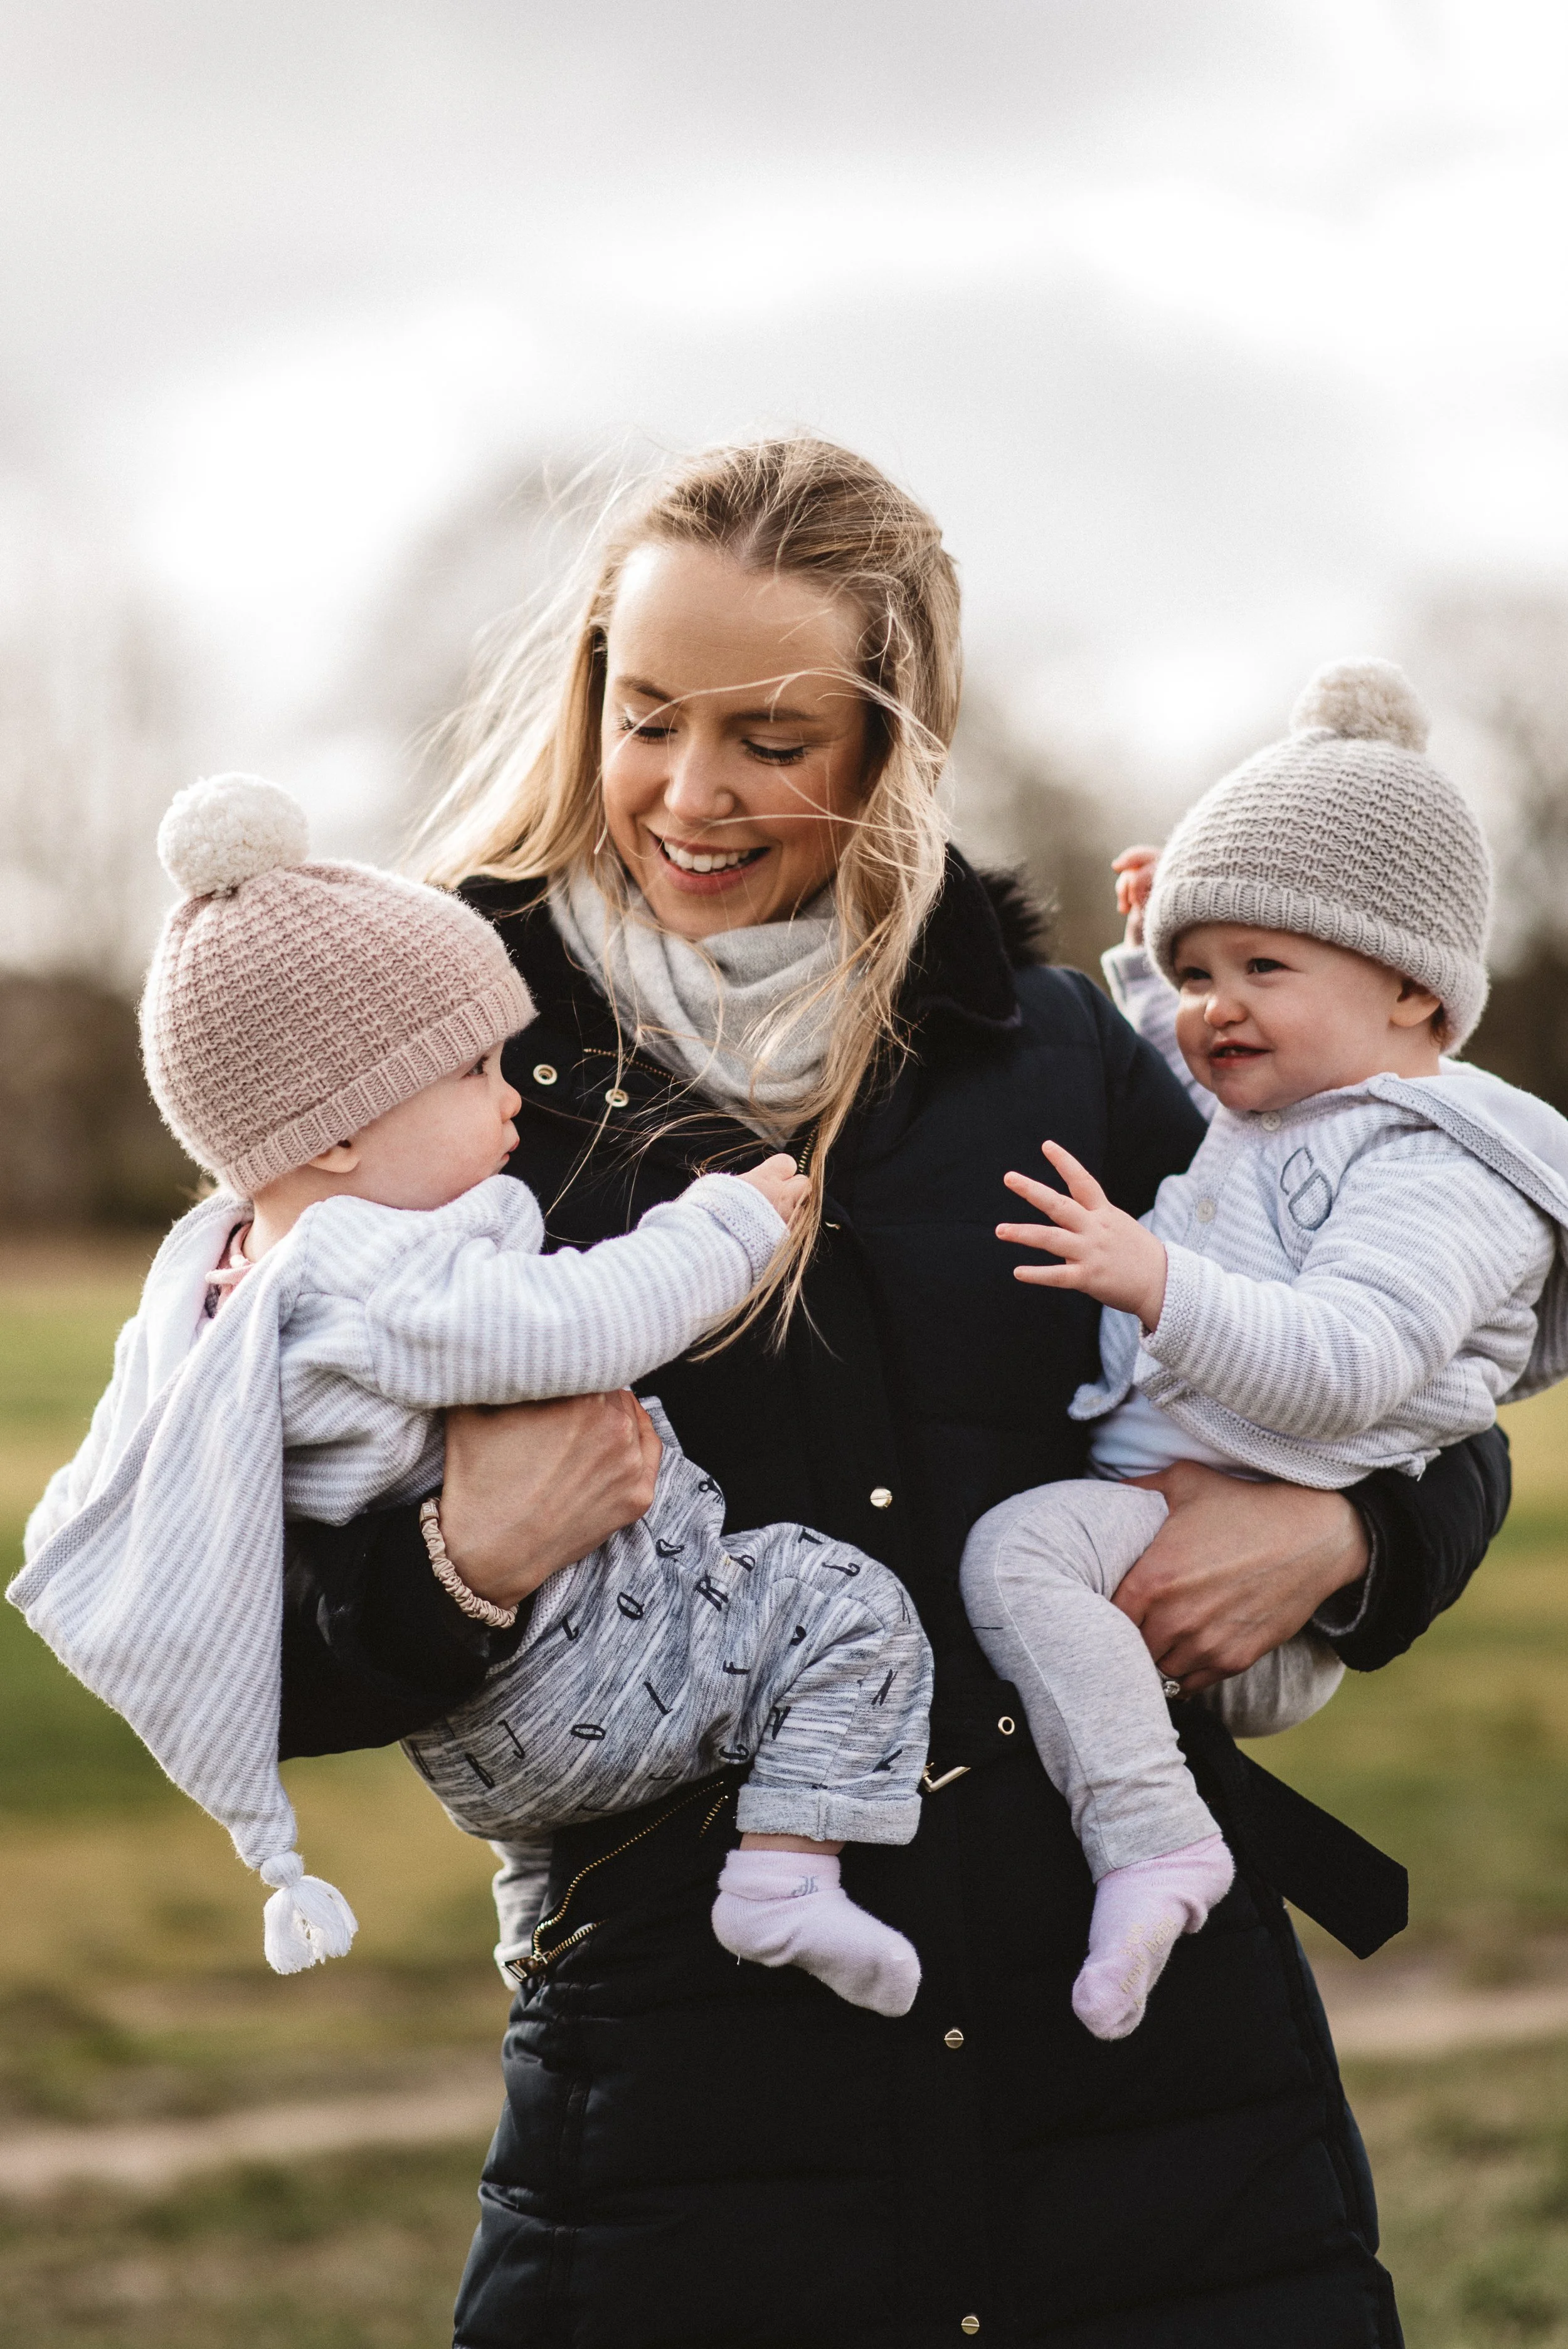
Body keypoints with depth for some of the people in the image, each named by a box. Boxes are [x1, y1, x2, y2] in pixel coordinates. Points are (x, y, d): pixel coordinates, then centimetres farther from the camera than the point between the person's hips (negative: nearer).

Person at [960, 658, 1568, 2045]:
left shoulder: (1431, 1176, -14)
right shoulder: (1264, 1112, 18)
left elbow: (1344, 1365, -29)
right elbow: (1177, 1072, 44)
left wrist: (1162, 1284, -37)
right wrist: (1151, 952, 31)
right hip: (1162, 1493, 11)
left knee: (1021, 1551, -31)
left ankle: (1153, 1839, -34)